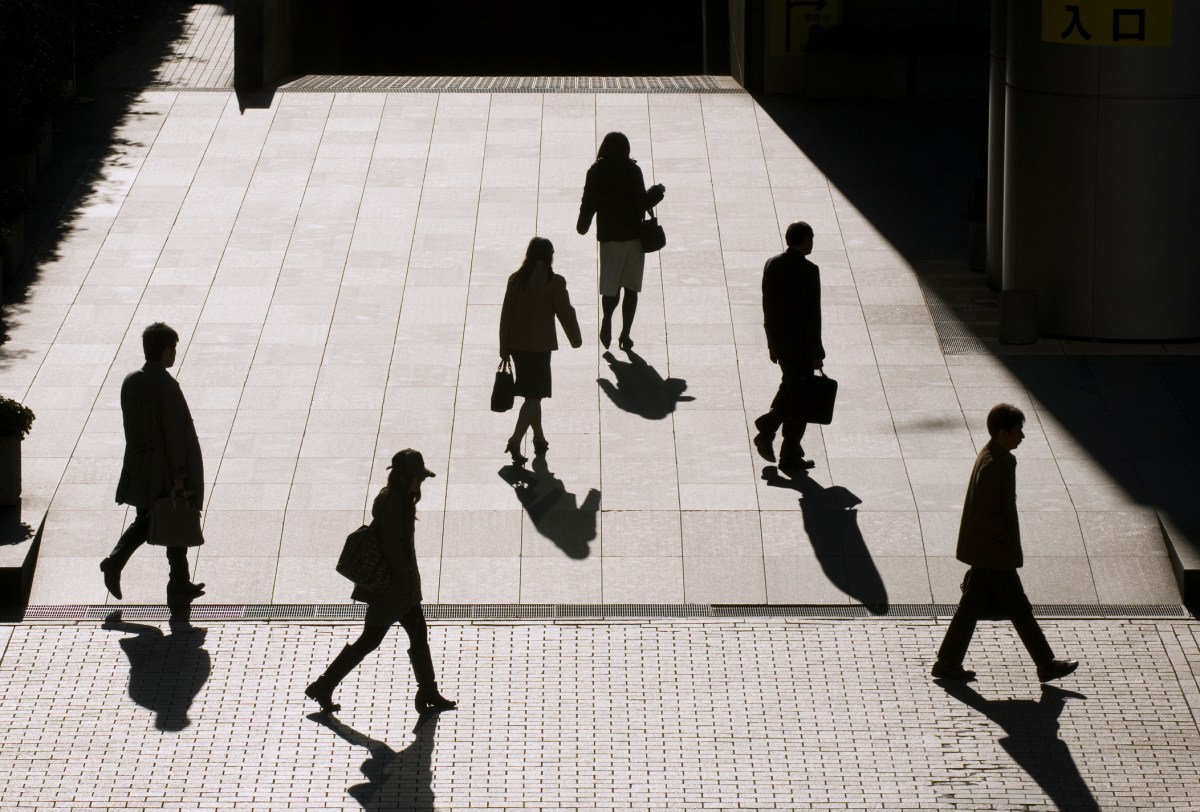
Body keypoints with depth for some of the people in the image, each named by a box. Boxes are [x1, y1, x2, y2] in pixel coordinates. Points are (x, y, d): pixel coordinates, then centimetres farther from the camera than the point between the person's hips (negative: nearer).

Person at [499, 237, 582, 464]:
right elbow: (566, 313, -7)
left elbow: (506, 315, 3)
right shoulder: (554, 282, -13)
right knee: (534, 396, -1)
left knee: (532, 393, 19)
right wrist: (576, 340, 10)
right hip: (539, 346, -5)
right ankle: (516, 441, -16)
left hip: (516, 344, 5)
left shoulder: (516, 280, -1)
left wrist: (504, 350, 10)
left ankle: (539, 439, 31)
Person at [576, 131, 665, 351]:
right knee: (631, 287, 7)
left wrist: (582, 226, 17)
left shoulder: (596, 173, -3)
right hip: (634, 235, -1)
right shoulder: (632, 170, -9)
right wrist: (656, 193, 8)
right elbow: (641, 203, -11)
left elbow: (588, 203, 0)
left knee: (610, 285, 10)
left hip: (609, 236, 1)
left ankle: (607, 320, -18)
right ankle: (625, 334, 3)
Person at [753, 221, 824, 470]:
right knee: (799, 396, 5)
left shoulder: (772, 265, 1)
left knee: (789, 385, 26)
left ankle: (767, 428, 12)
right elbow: (813, 313, -18)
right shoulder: (808, 270, -19)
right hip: (800, 342, -6)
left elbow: (767, 306, 8)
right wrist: (817, 353, -12)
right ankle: (790, 454, 11)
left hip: (779, 338, 6)